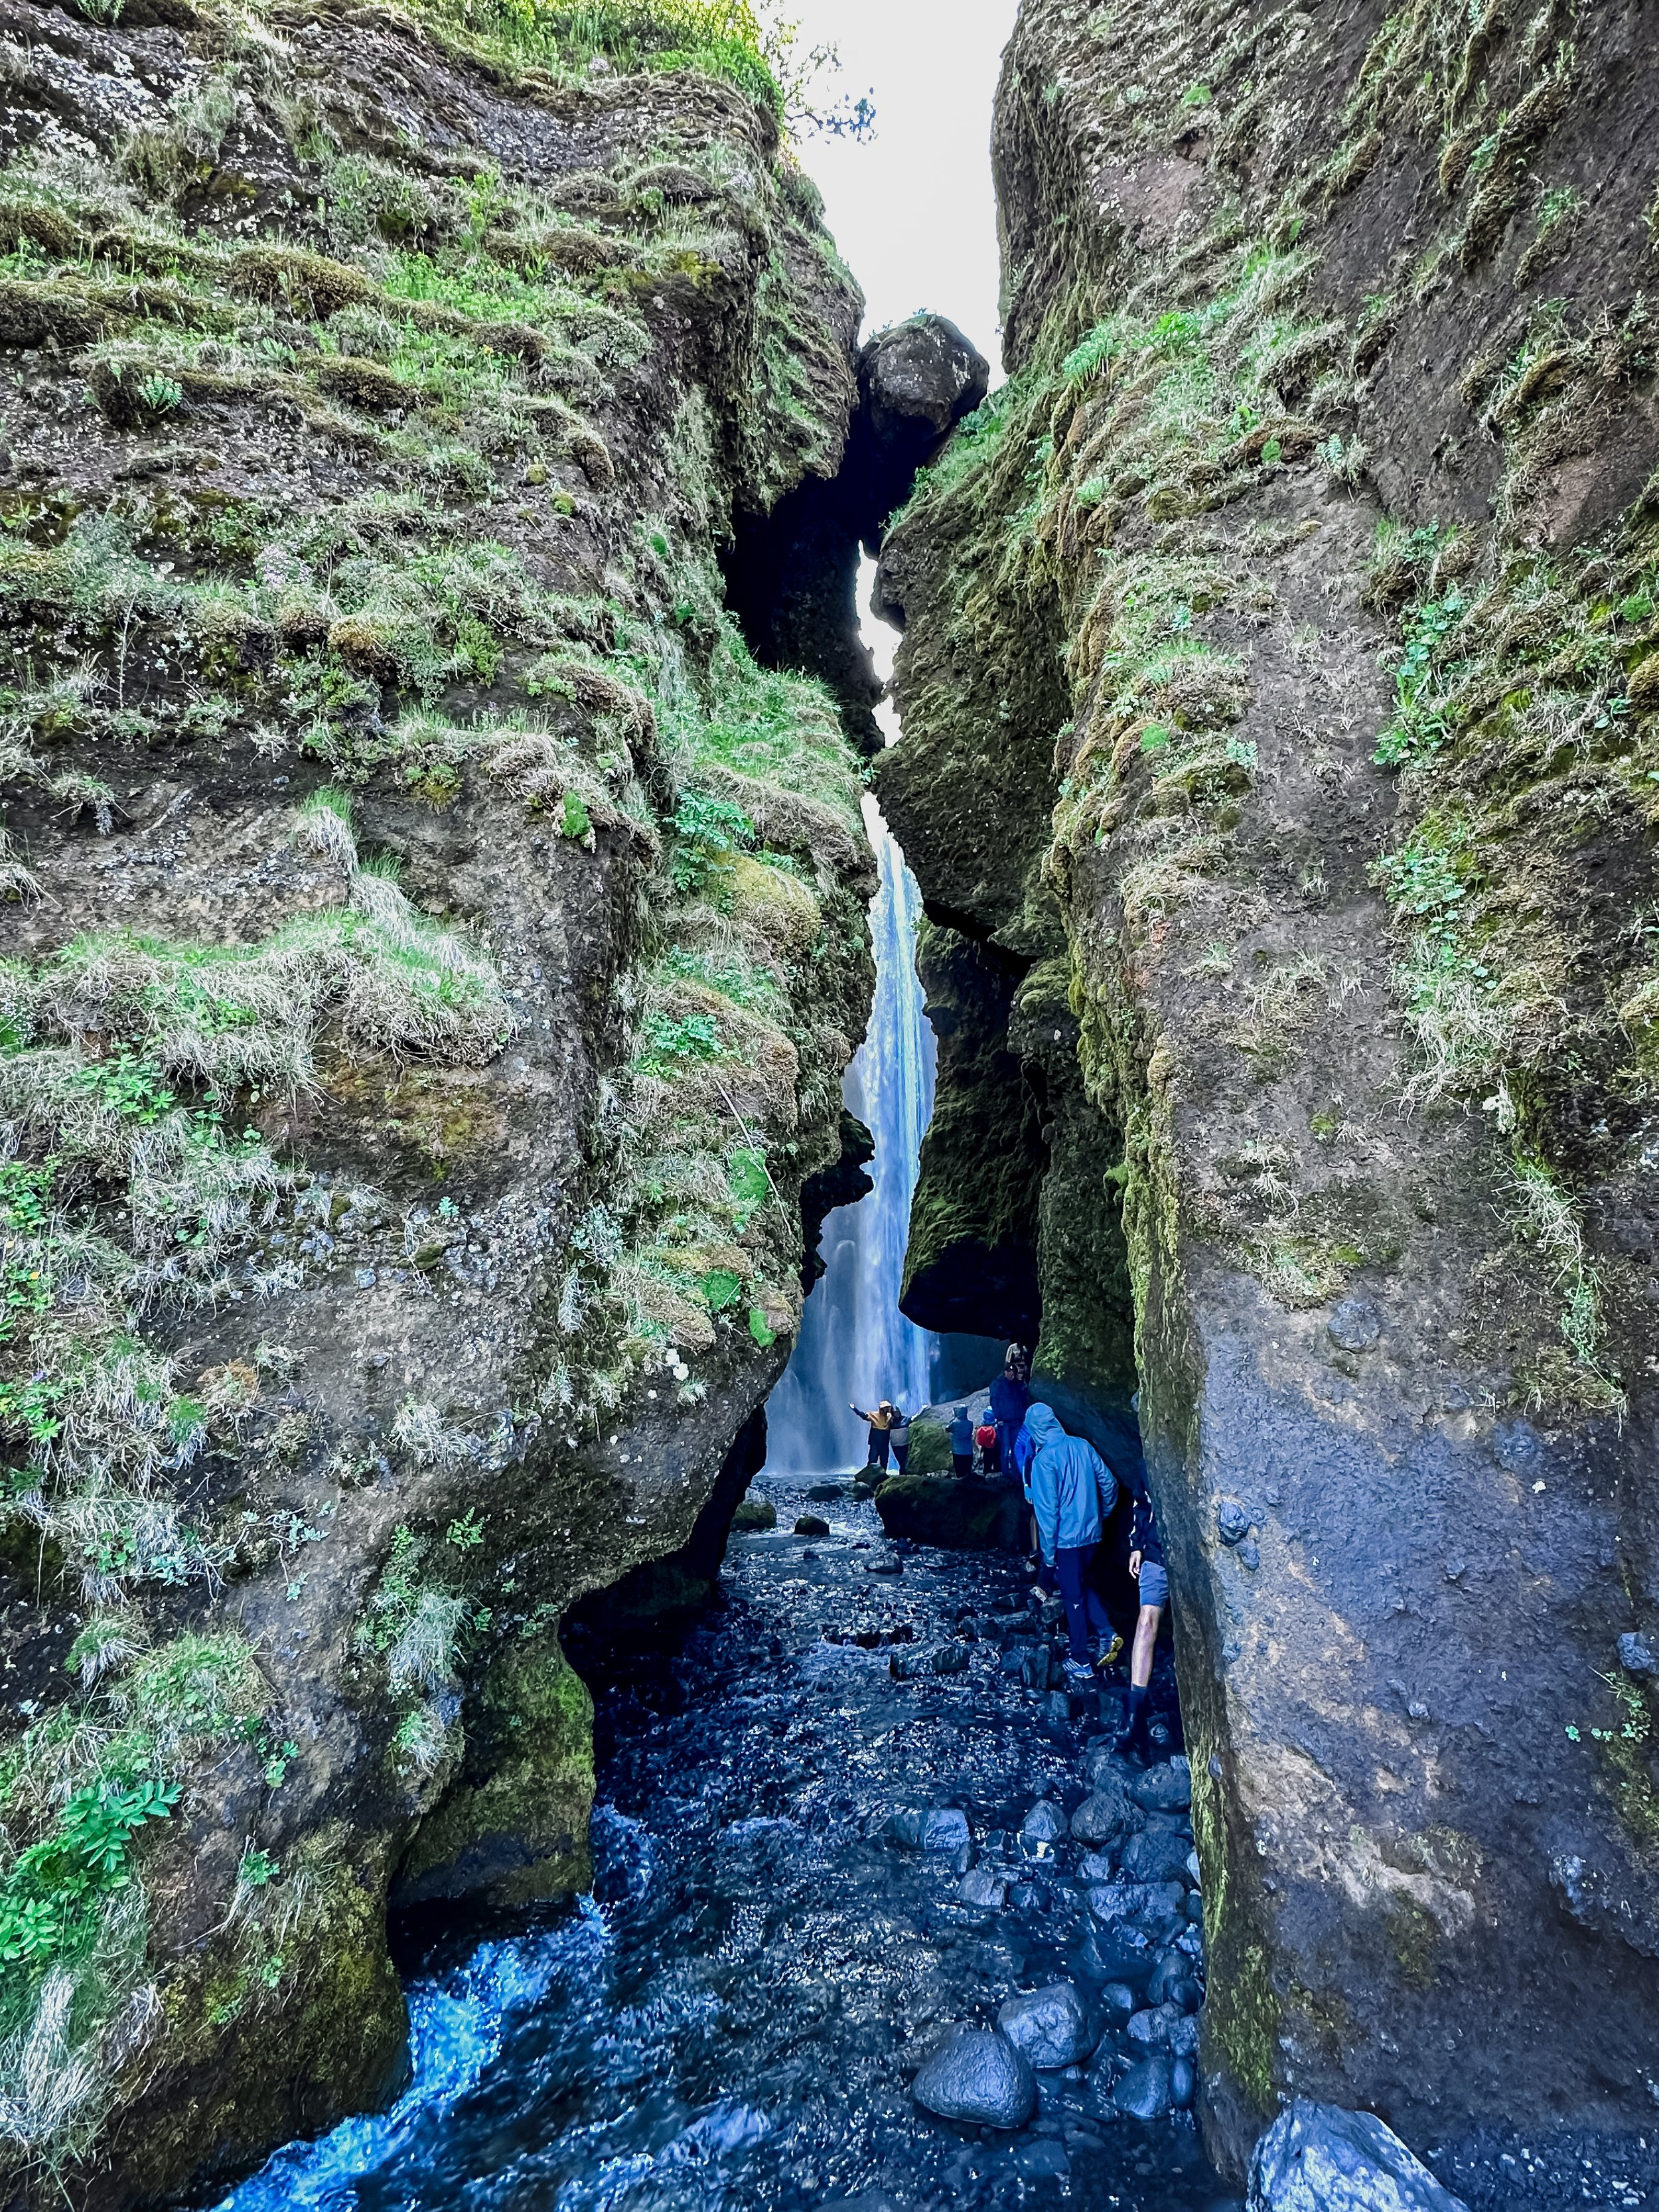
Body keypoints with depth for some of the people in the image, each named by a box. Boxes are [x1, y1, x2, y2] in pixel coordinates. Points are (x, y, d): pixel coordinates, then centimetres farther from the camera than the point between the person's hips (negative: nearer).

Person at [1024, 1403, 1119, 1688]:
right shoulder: (1082, 1445, -2)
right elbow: (1108, 1482, 4)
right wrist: (1102, 1515, 19)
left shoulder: (1044, 1459, -18)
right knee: (1082, 1583, 27)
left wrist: (1048, 1551, -9)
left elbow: (1047, 1508, -17)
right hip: (1091, 1532, 5)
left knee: (1073, 1595, 8)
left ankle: (1081, 1662, 18)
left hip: (1066, 1537, -5)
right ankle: (1104, 1631, 14)